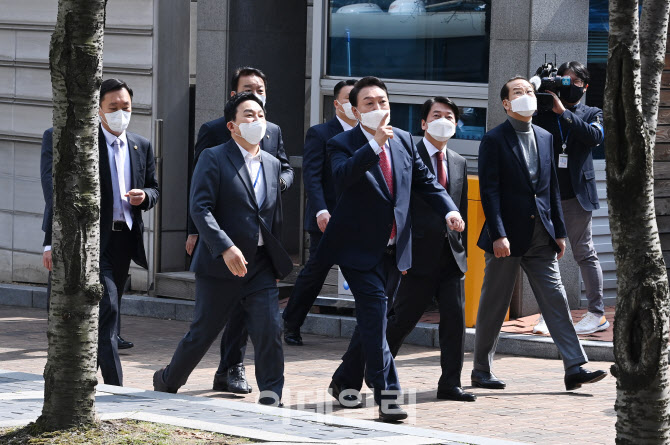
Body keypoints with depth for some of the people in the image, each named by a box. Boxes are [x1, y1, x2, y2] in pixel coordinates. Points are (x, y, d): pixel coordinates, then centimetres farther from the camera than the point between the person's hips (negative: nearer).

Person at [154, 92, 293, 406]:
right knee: (202, 334, 5)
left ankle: (271, 398, -2)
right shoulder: (213, 159, -6)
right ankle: (167, 382, 28)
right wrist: (225, 248, -27)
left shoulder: (272, 165, 13)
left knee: (270, 332, -8)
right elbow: (200, 209, -16)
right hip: (220, 265, -4)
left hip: (261, 266, 5)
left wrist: (277, 261, 17)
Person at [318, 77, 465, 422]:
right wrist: (376, 144, -40)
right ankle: (386, 393, -17)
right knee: (374, 310, -16)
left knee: (373, 317, 14)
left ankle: (345, 381, 31)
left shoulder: (404, 141, 7)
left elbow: (425, 181, 15)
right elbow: (342, 176, -31)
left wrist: (449, 210, -1)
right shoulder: (342, 144, -10)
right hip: (359, 248, -6)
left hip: (393, 250, 6)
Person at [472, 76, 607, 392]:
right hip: (508, 237, -5)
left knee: (555, 300, -2)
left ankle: (575, 368, -6)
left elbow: (551, 188, 16)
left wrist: (559, 231, 11)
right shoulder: (494, 140, -5)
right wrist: (498, 234, -19)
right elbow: (489, 191, -11)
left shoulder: (544, 138, 13)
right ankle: (481, 371, 16)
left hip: (541, 238, 5)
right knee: (494, 306, 4)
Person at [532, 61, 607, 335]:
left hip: (577, 194, -2)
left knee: (584, 253, 2)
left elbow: (596, 136, -13)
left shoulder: (592, 114, 8)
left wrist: (563, 111, -19)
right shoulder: (544, 114, 11)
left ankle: (597, 315, 8)